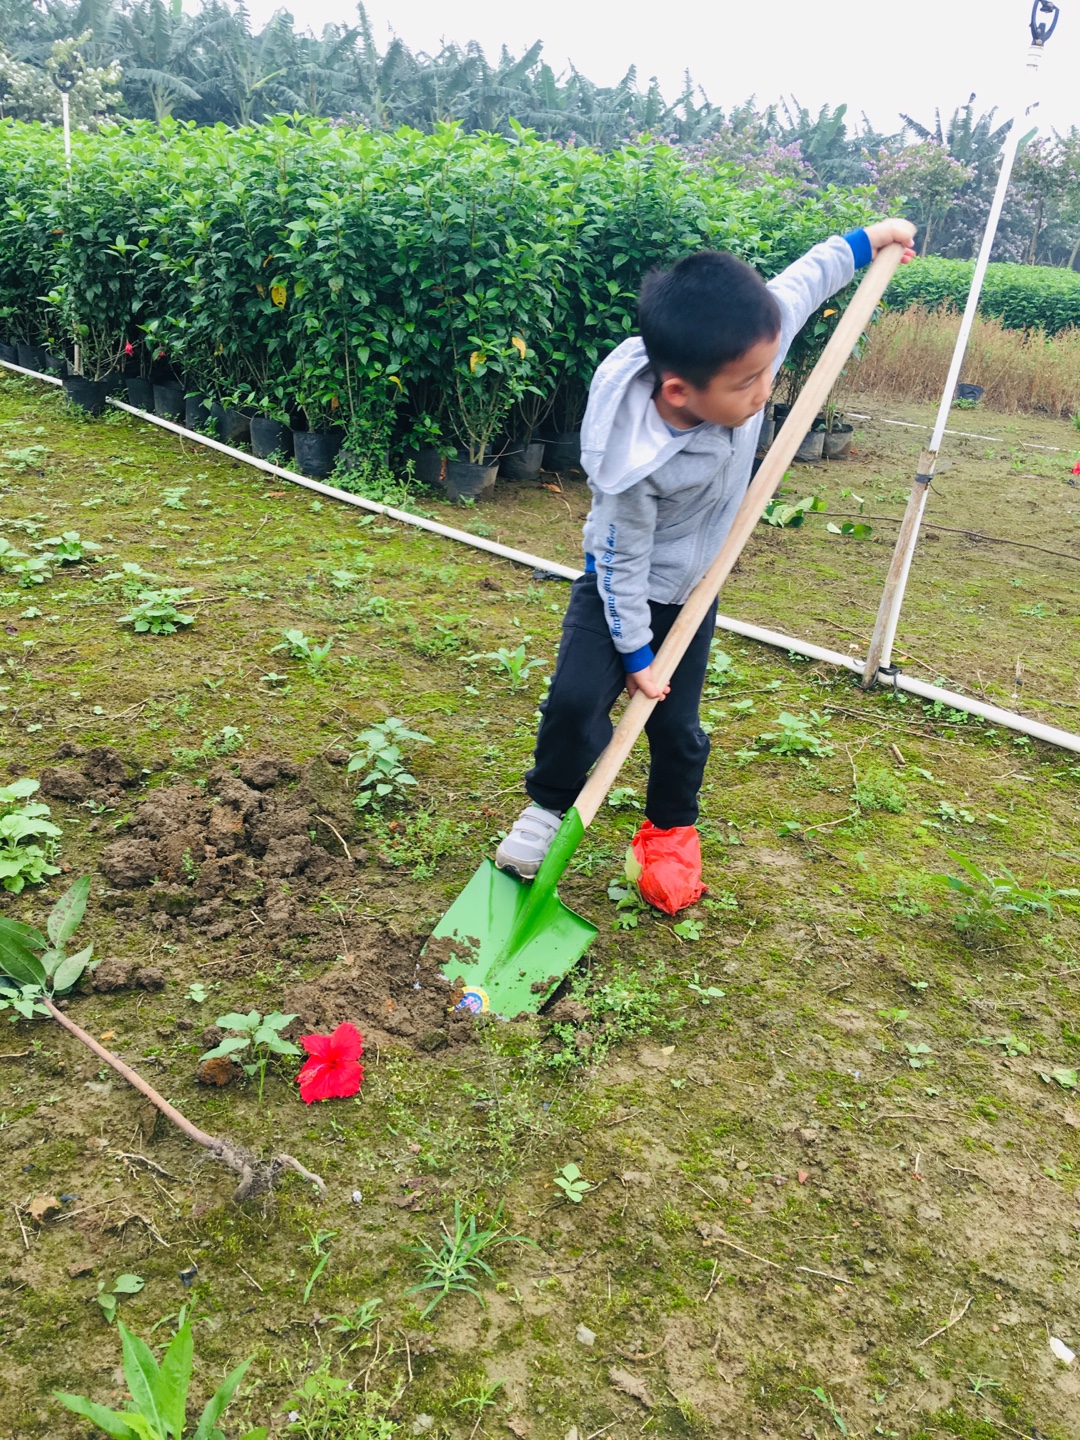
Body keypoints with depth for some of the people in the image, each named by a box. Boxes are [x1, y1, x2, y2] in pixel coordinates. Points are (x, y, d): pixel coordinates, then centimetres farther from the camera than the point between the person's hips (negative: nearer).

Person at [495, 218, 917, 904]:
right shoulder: (634, 462, -37)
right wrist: (635, 653, -16)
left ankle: (673, 827, 35)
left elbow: (799, 286, -2)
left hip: (691, 591, 4)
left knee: (677, 724, 10)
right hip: (618, 587, -4)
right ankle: (550, 806, 15)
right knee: (575, 700, -14)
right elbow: (623, 562, -24)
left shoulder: (743, 347, -24)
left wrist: (861, 241, 8)